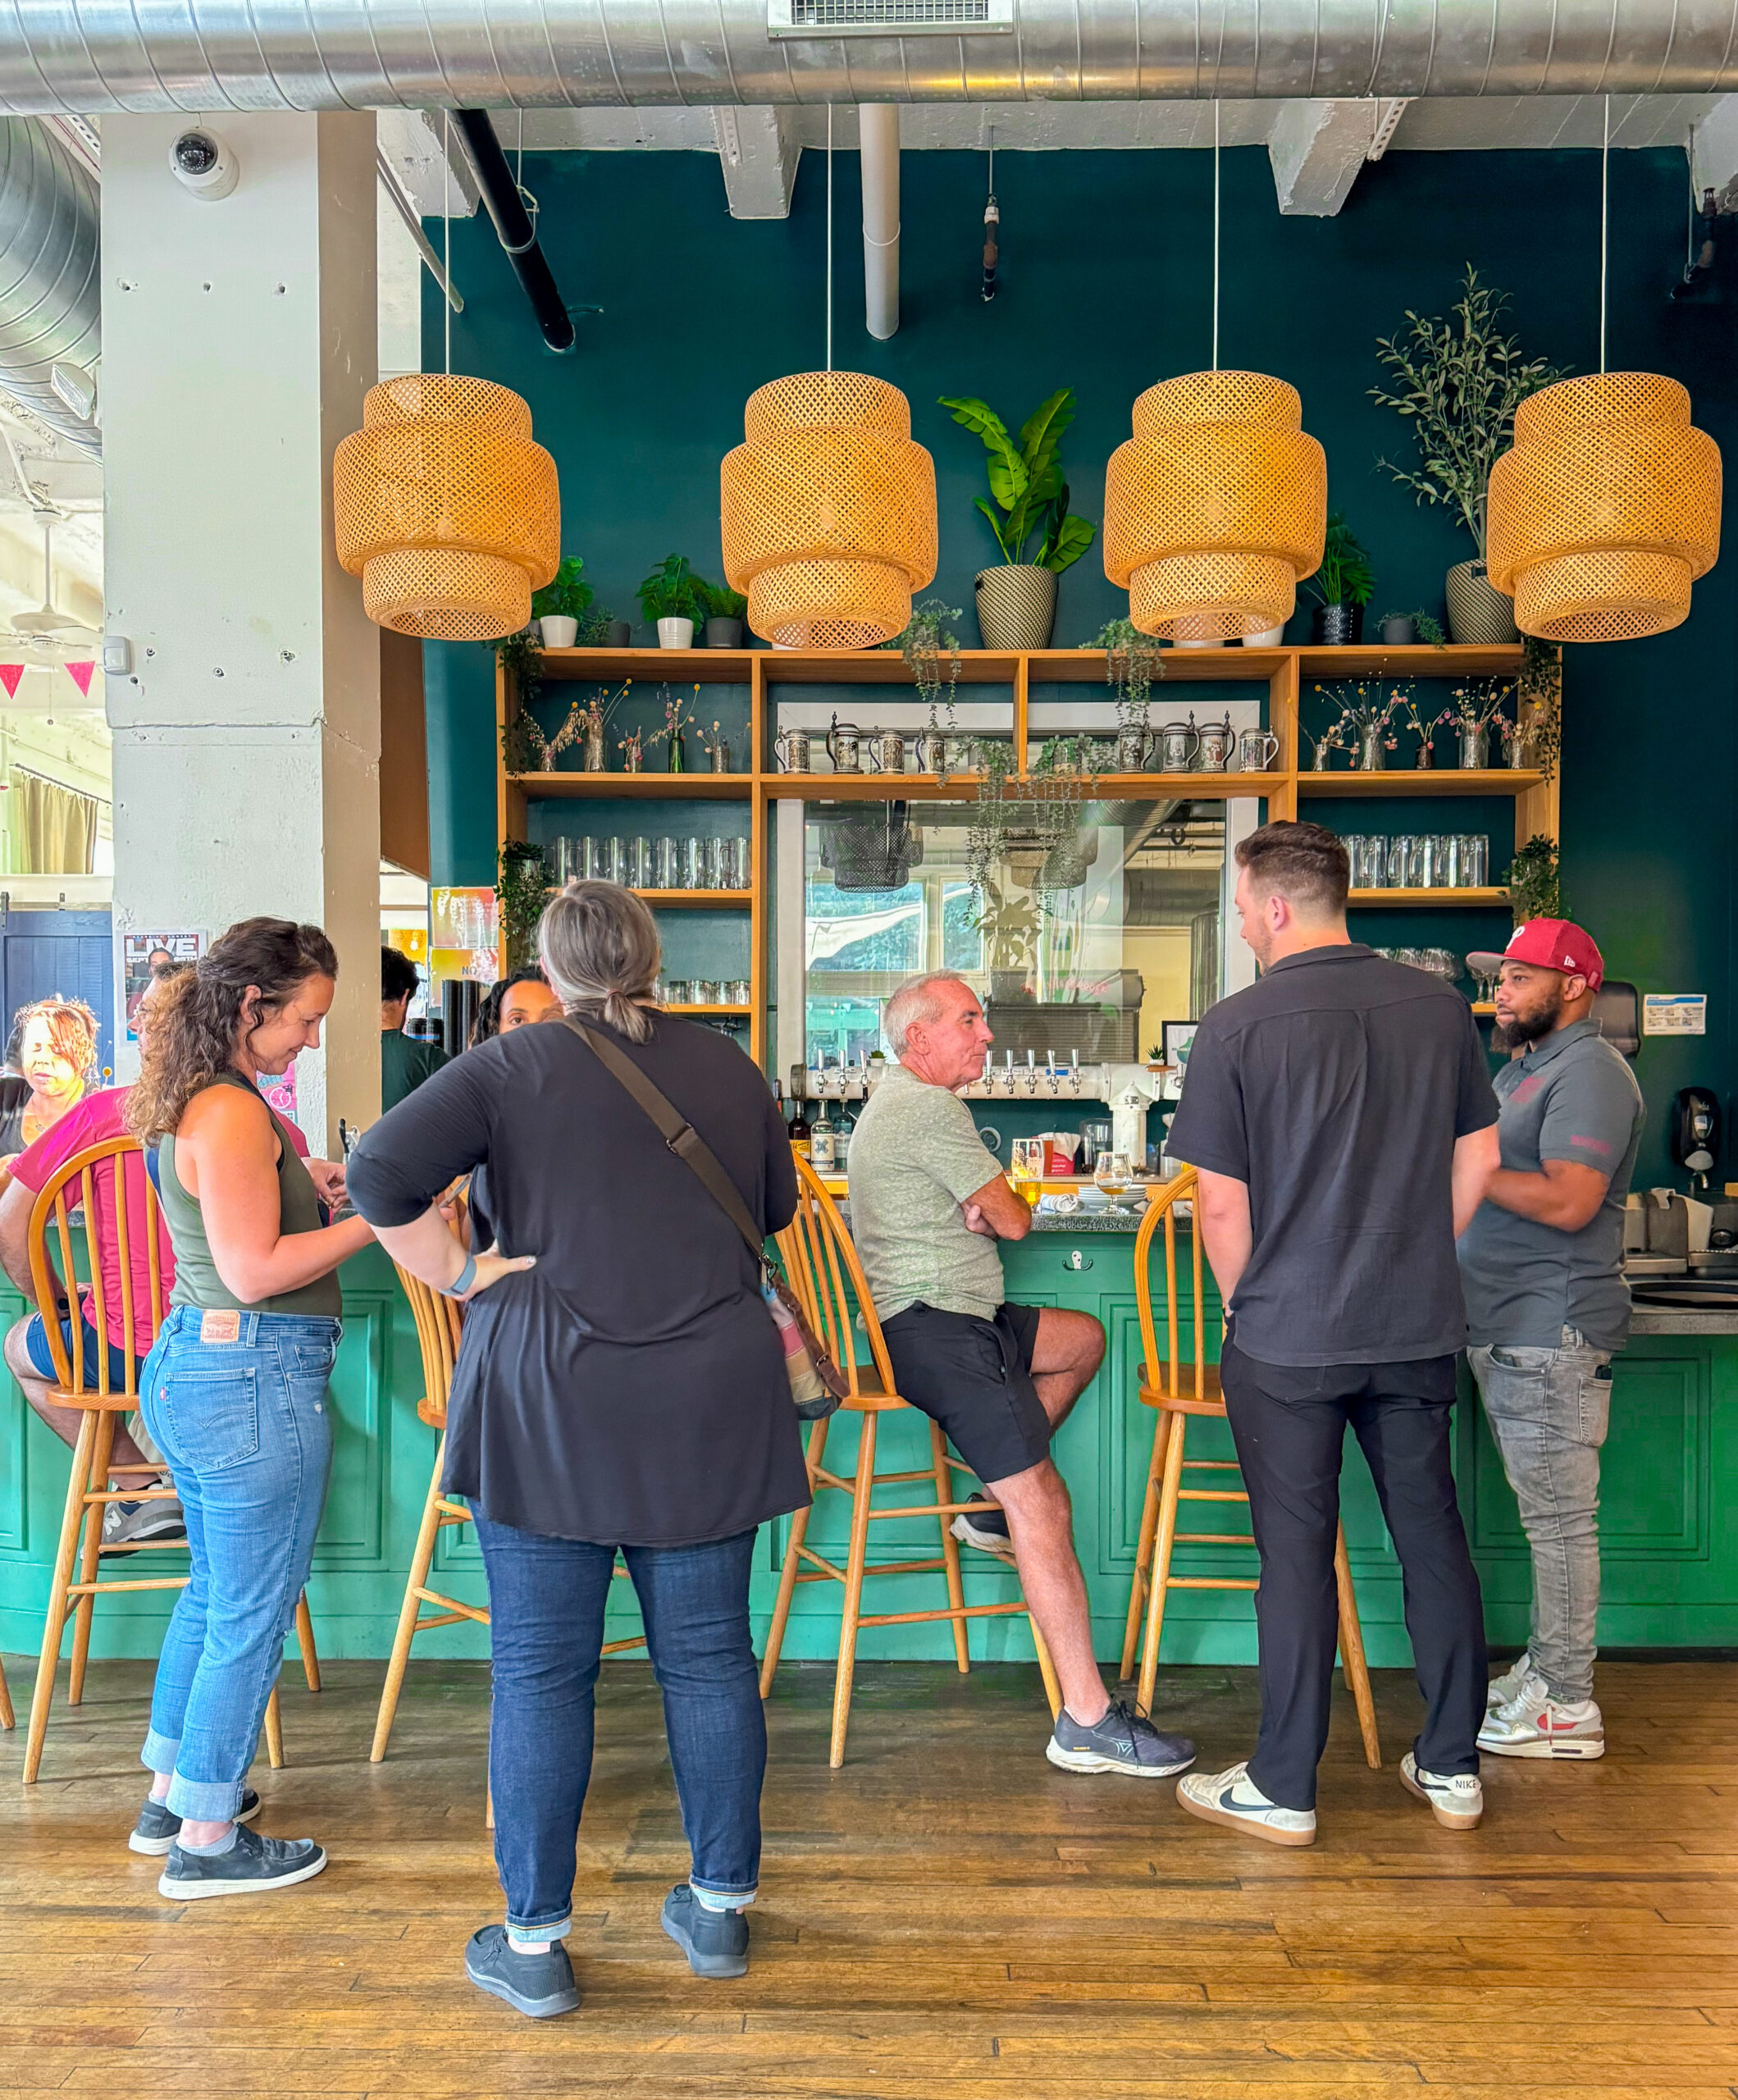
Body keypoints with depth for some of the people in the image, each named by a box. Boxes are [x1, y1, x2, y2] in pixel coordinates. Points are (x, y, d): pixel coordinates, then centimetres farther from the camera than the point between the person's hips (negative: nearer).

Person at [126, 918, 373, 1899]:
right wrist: (375, 1219, -18)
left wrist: (301, 1184, 11)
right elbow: (253, 1271, -22)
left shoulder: (192, 1102, 11)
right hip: (255, 1379, -11)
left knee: (214, 1593, 24)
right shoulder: (234, 1113, -20)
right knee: (251, 1616, 4)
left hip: (190, 1366, 11)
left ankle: (172, 1796, 38)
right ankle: (207, 1840, 19)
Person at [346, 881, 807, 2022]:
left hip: (550, 1405, -3)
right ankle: (722, 1908, 28)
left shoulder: (511, 1067, -4)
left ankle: (535, 1944, 20)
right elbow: (776, 1207, 17)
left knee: (541, 1673, 8)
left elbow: (383, 1171, -15)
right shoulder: (727, 1065, 5)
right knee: (709, 1659, 13)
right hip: (710, 1406, 3)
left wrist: (463, 1272, -6)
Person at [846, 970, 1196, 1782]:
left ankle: (995, 1505, 21)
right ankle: (1087, 1721, -12)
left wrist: (976, 1207, -6)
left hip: (942, 1316, 11)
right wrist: (997, 1207, 14)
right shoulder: (930, 1109, -14)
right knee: (1045, 1505, -14)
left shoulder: (897, 1104, 20)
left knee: (1085, 1340, 24)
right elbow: (1016, 1221, -11)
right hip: (934, 1328, -11)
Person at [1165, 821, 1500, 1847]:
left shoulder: (1239, 1025, -13)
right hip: (1421, 1327, 4)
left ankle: (1283, 1788, 18)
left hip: (1288, 1336, -4)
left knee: (1298, 1554, 6)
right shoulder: (1440, 1005, 1)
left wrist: (1243, 1302, 5)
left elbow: (1222, 1201, -11)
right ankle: (1452, 1765, 29)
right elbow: (1479, 1158, 9)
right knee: (1434, 1536, 16)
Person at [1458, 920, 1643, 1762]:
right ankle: (1543, 1667, 27)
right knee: (1543, 1512, 17)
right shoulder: (1521, 1068, 20)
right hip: (1506, 1329, 10)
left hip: (1551, 1331, -10)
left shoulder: (1588, 1073, -13)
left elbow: (1568, 1202, -24)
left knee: (1559, 1518, -2)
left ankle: (1567, 1706, 7)